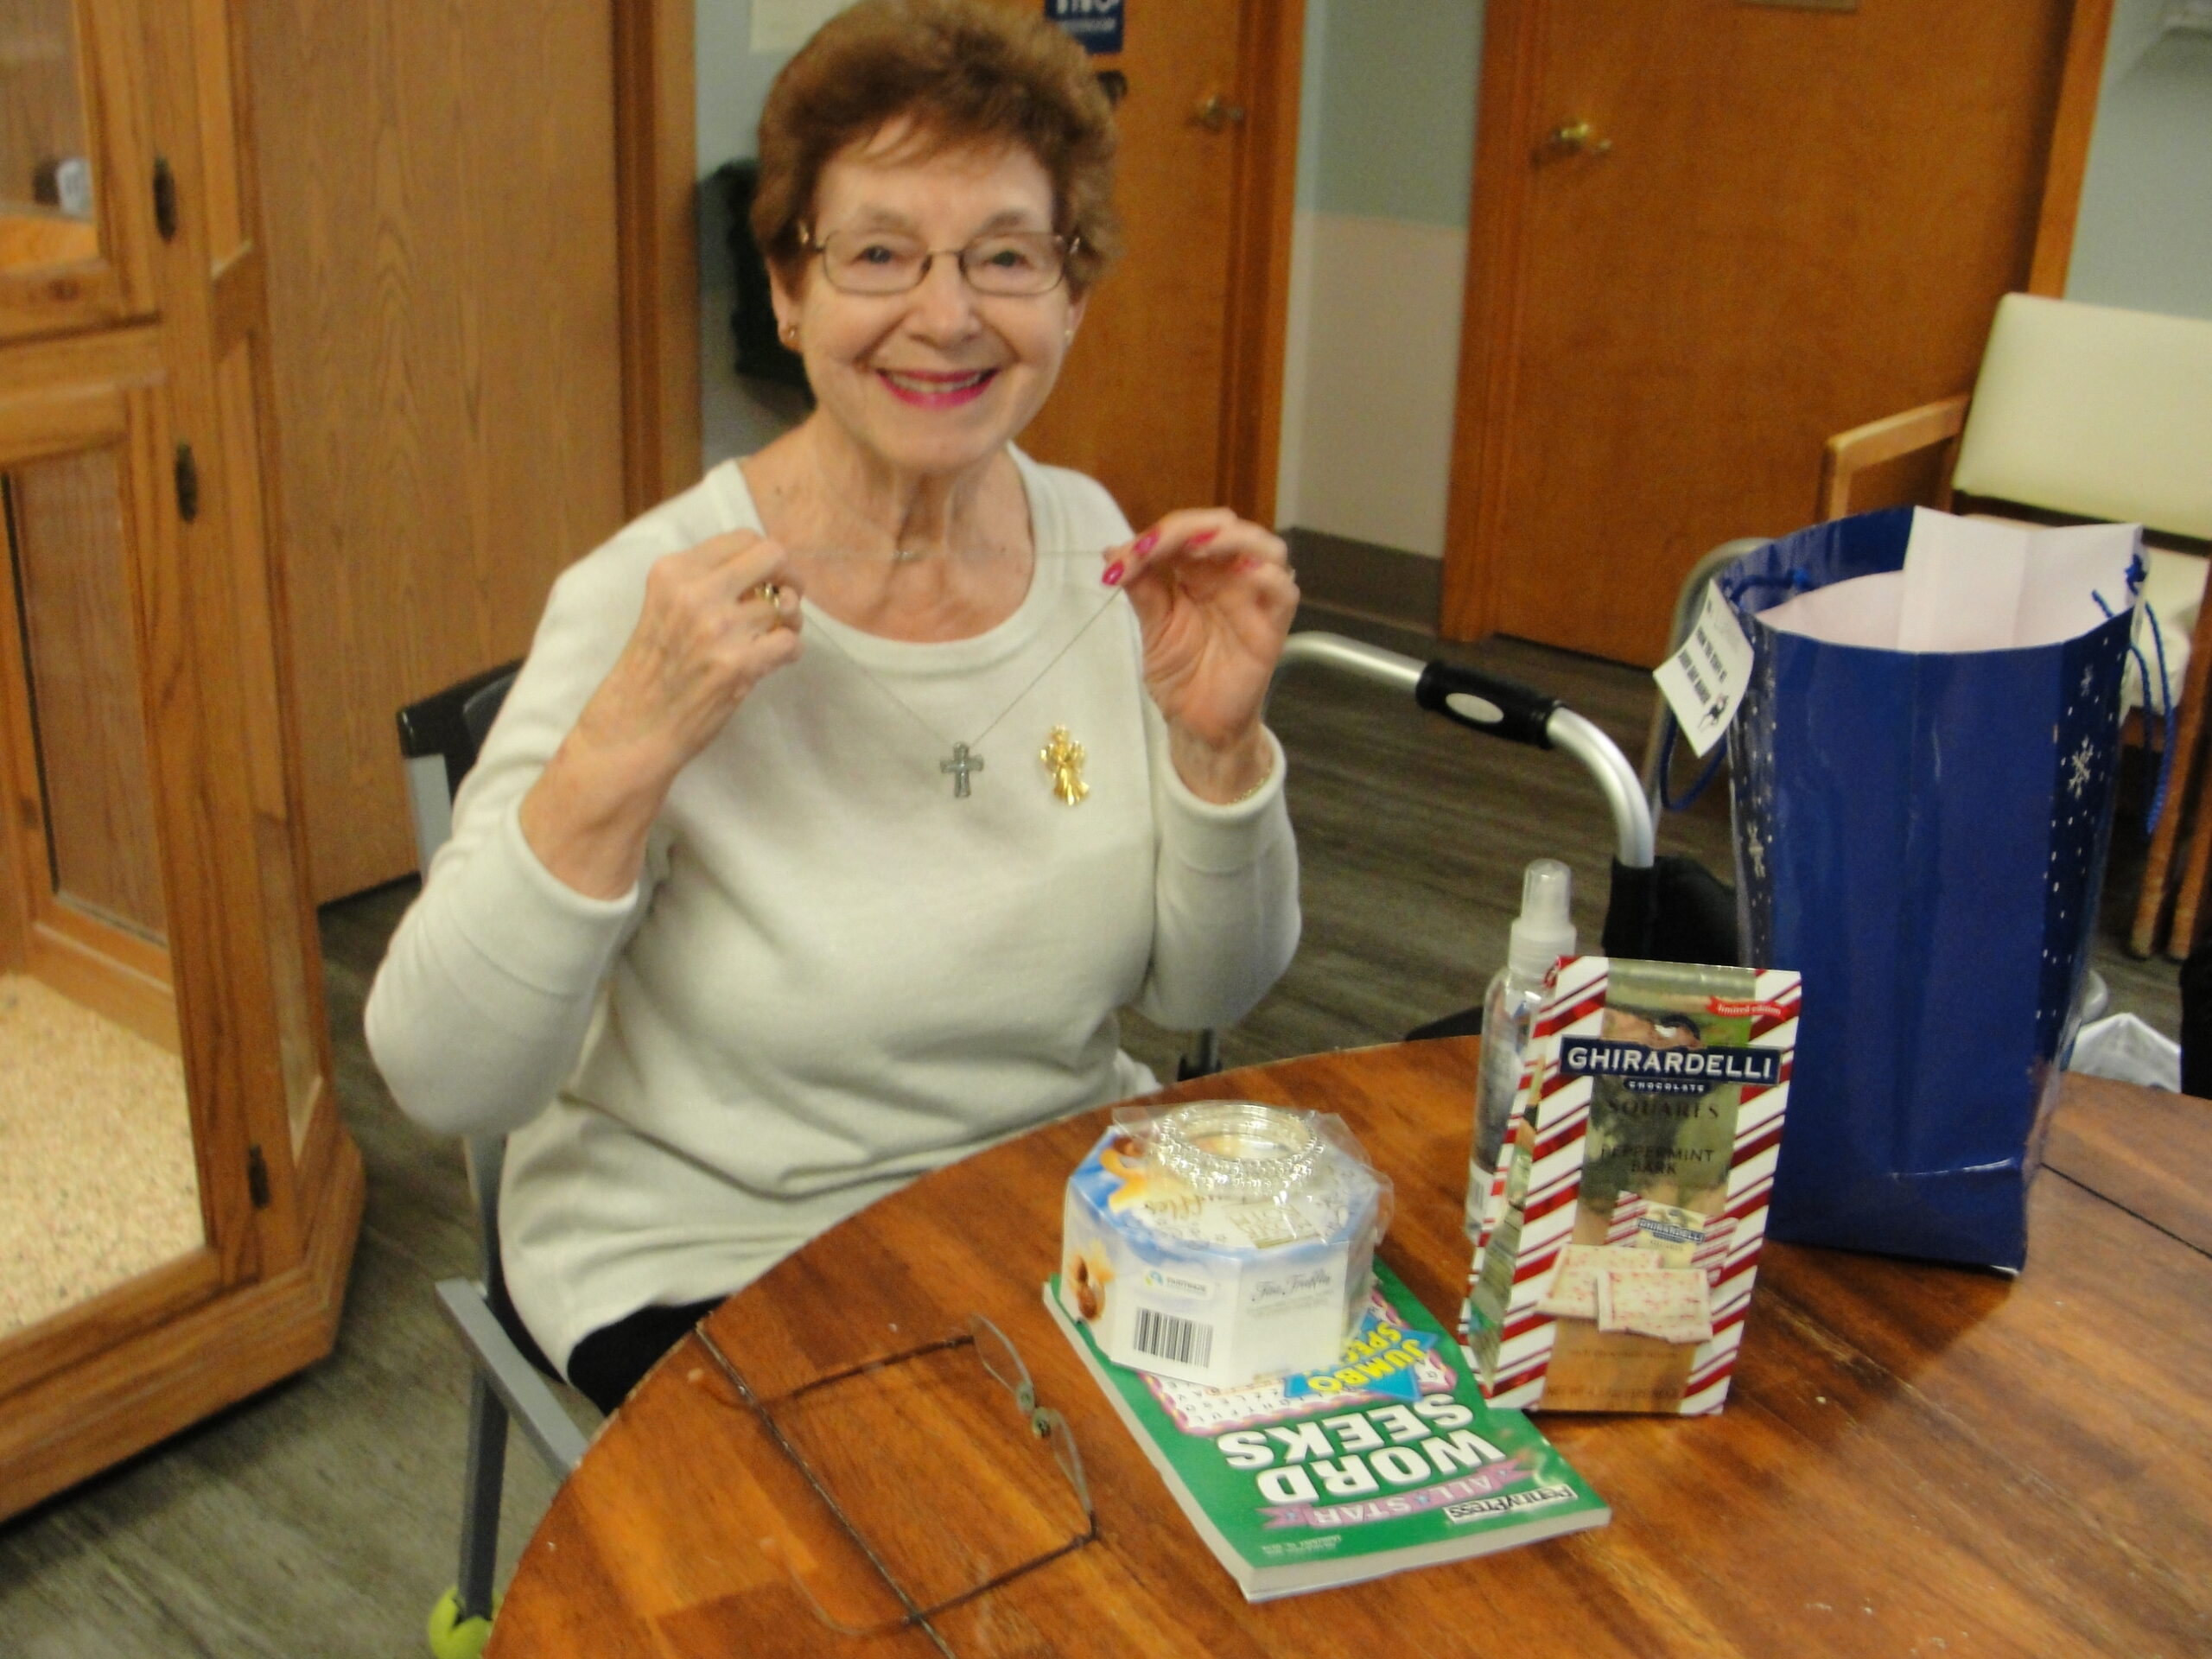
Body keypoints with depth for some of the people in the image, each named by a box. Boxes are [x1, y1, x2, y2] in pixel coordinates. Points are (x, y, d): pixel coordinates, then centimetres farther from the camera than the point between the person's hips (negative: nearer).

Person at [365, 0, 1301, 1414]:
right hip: (710, 1258, -4)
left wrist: (1215, 743, -17)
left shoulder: (1095, 550, -4)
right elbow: (443, 1081, -21)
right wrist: (620, 755, -34)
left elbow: (1207, 995, 1)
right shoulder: (660, 600, -18)